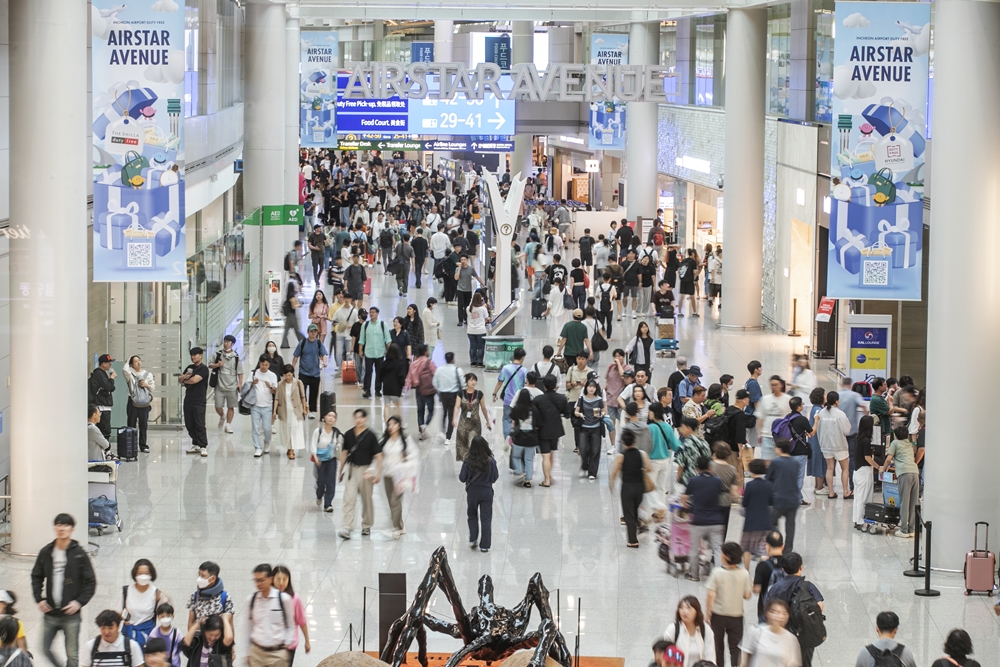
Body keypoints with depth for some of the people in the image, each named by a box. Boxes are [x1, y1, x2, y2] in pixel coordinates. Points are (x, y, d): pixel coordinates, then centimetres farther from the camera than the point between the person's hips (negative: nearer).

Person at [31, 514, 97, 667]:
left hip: (71, 614, -3)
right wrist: (39, 599, 0)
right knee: (45, 648, 8)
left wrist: (80, 602, -14)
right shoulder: (45, 552, 1)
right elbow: (36, 577, 12)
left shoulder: (79, 554, -7)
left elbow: (91, 582, -3)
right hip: (50, 613, 3)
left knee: (72, 654, 2)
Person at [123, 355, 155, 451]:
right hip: (133, 402, -2)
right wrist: (128, 361, -3)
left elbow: (153, 387, 14)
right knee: (131, 425, -1)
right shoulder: (130, 373, 2)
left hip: (144, 403, 2)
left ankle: (143, 446, 11)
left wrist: (146, 385, -7)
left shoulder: (148, 374, 11)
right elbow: (125, 370, -21)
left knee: (143, 426, 5)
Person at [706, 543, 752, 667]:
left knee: (718, 646, 17)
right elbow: (747, 595, -5)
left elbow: (711, 595, -16)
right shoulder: (744, 574, -11)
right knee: (735, 647, 9)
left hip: (718, 615, -1)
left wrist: (707, 614, -5)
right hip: (736, 615, 1)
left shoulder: (717, 573, -16)